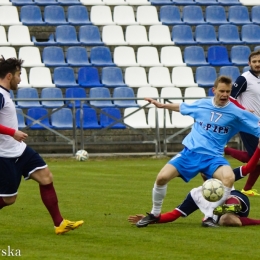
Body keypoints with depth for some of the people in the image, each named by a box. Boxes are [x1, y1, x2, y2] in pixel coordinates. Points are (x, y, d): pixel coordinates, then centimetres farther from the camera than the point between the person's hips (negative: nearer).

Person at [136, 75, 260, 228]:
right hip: (190, 152, 2)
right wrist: (162, 105, 29)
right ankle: (155, 214, 13)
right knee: (162, 177, -13)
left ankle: (210, 216, -20)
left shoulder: (235, 112, -3)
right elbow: (182, 107, 26)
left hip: (213, 157, -2)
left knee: (229, 177, -33)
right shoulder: (201, 105, 5)